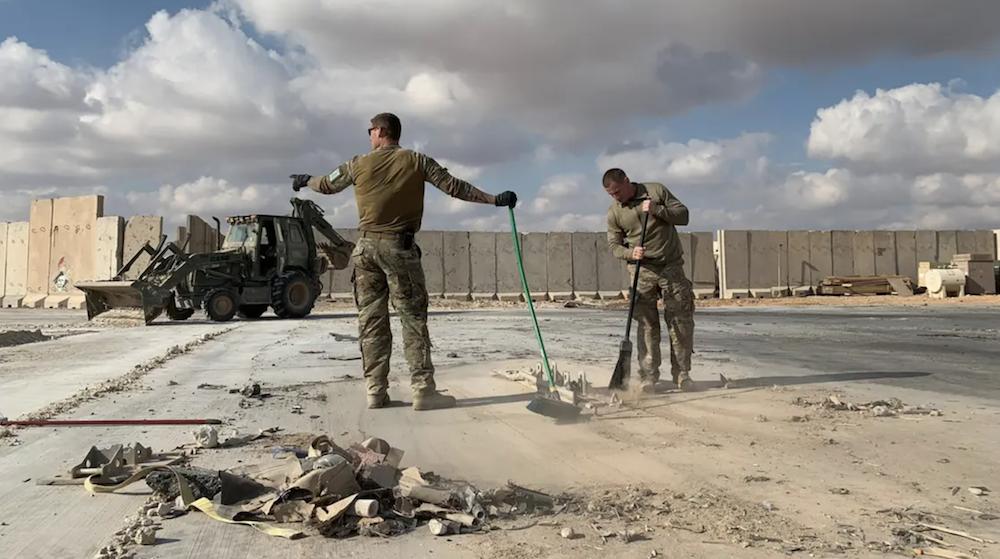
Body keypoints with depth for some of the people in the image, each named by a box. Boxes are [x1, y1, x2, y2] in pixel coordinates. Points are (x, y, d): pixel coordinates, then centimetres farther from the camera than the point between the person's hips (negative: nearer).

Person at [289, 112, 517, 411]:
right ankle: (423, 390, -5)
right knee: (413, 318, -2)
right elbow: (454, 186, -2)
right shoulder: (416, 161, 1)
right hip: (400, 246, -3)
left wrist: (304, 181, 44)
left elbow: (326, 184, 23)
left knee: (371, 319, 6)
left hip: (366, 246, 3)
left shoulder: (359, 164, 8)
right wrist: (494, 199, 3)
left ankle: (376, 391, 7)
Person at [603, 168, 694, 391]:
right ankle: (648, 376, 4)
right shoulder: (614, 213, 2)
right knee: (647, 324, -2)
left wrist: (657, 210, -15)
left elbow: (683, 215, 0)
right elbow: (614, 244, 3)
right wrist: (630, 253, -18)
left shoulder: (656, 191, 0)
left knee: (681, 321, 0)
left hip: (671, 266, 0)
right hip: (642, 271, 0)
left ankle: (682, 373, 10)